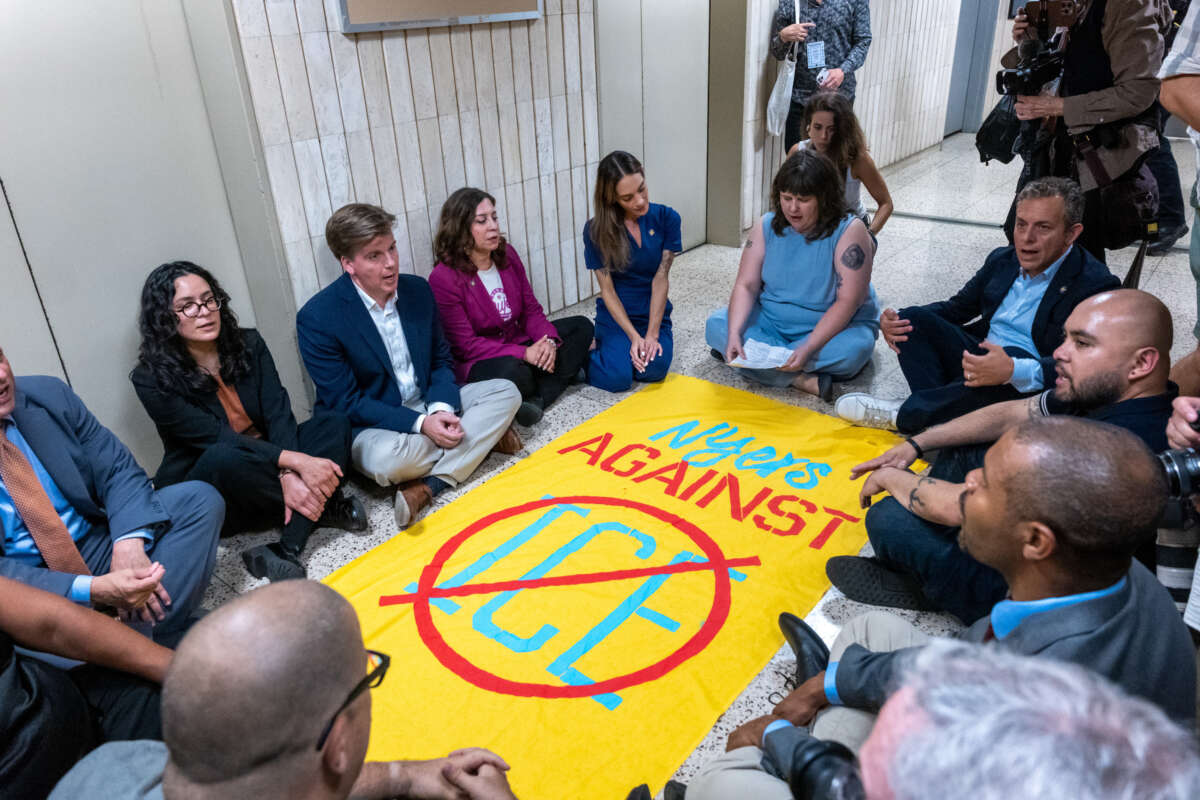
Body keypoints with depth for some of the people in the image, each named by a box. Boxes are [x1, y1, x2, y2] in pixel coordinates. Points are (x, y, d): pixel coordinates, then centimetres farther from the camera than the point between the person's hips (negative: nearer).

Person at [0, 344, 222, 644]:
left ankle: (147, 649, -21)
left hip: (96, 547, 5)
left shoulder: (48, 395, -2)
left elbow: (118, 469, -1)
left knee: (199, 497, -16)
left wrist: (129, 543, -20)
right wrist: (93, 591, -31)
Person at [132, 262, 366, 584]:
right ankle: (324, 509, -17)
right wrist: (296, 461, -33)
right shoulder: (152, 380, -13)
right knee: (224, 458, -39)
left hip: (266, 469, 5)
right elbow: (217, 438, -22)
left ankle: (288, 550, -32)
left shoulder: (248, 344, 0)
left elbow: (278, 413, -9)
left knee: (334, 423, -19)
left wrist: (289, 475, -27)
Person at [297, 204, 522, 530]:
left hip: (428, 407, 6)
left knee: (506, 392, -11)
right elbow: (344, 402, -16)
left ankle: (428, 486, -24)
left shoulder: (418, 289, -1)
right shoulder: (317, 318, -17)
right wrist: (421, 424, -24)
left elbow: (441, 360, 7)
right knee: (388, 459, -39)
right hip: (369, 424, -6)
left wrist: (441, 408, -15)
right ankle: (481, 434, -11)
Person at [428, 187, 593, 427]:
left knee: (581, 327, -4)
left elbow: (531, 309, 6)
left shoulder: (507, 254, 3)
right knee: (513, 372, -40)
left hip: (519, 342, 8)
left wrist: (548, 340, -16)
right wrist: (523, 354, -25)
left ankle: (536, 399, -21)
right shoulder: (443, 278, -17)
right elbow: (465, 344, -19)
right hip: (477, 362, -7)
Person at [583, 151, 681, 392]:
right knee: (617, 378, -24)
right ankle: (587, 355, 9)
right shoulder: (596, 230, -9)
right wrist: (634, 336, -18)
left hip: (654, 313, 2)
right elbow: (607, 290, -9)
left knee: (654, 370, -26)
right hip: (616, 316, -1)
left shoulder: (666, 218, -5)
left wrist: (652, 334, -16)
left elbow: (661, 279, -9)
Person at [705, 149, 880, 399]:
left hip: (832, 327, -3)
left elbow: (847, 301, -22)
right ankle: (802, 380, -29)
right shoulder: (767, 226, -4)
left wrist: (808, 349, -34)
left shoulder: (849, 231, -16)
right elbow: (746, 285, -8)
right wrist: (734, 334, -26)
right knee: (716, 324, -20)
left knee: (854, 349, -36)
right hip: (771, 321, 4)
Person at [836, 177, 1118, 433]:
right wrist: (894, 319, -3)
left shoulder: (1095, 285, -12)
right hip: (979, 357, 6)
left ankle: (902, 414, -28)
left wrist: (1014, 369, -44)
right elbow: (958, 307, 18)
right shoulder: (1003, 259, 9)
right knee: (912, 318, -12)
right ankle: (937, 416, -28)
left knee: (1017, 358, -40)